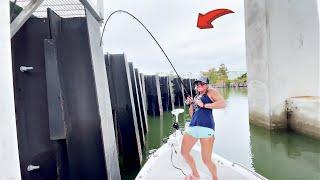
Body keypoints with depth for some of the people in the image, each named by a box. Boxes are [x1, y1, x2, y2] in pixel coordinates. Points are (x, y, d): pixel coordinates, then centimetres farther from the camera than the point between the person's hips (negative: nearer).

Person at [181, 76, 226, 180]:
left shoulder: (211, 91, 8)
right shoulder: (196, 97, 25)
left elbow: (223, 103, -9)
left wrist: (204, 105, -9)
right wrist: (191, 104, 9)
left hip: (206, 127, -7)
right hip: (192, 126, 7)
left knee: (206, 160, -4)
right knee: (184, 152, 12)